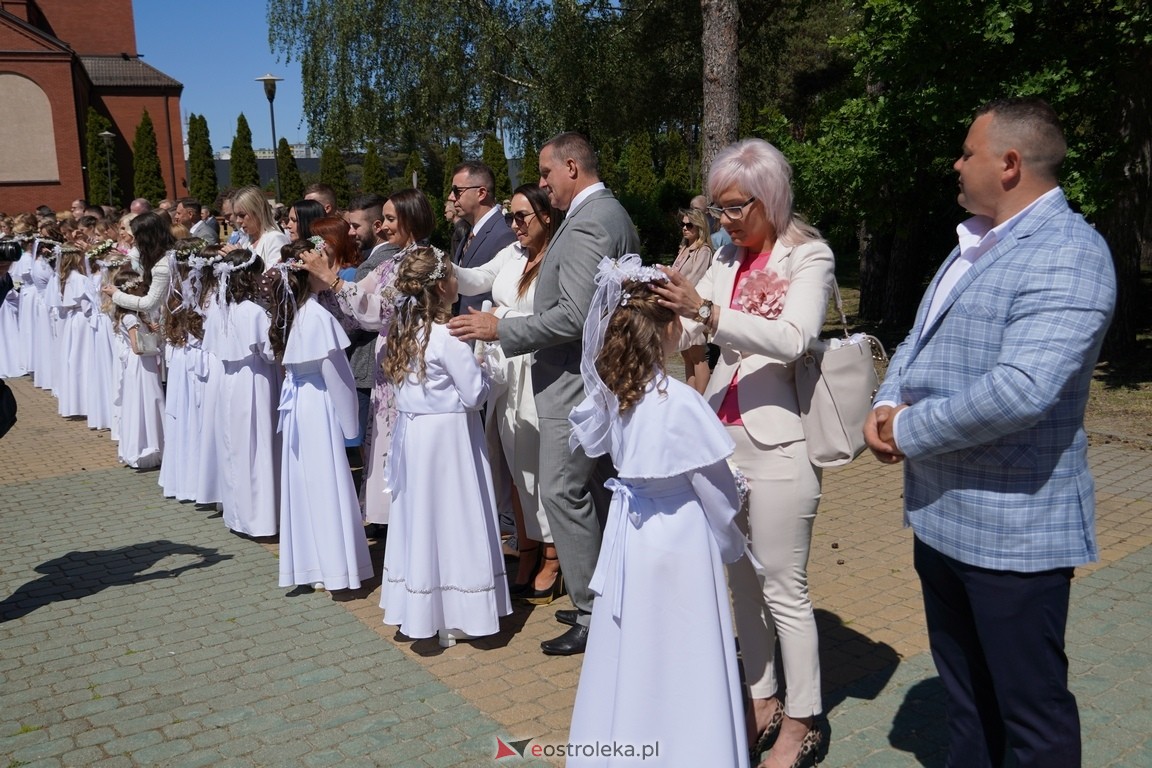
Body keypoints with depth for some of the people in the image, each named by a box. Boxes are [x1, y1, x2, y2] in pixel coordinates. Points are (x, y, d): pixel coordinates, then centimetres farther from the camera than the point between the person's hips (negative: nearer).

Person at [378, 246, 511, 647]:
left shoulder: (405, 328, 3)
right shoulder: (449, 337, -19)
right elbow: (474, 395, -18)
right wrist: (482, 369, 2)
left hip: (412, 433, 7)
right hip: (448, 435, -7)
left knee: (419, 515, 15)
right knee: (451, 520, 3)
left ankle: (420, 610, 26)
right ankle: (453, 618, 13)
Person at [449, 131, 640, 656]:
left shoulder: (586, 224, -18)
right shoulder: (613, 213, 15)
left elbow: (574, 316, -25)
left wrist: (500, 329, -18)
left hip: (576, 379, -11)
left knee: (563, 493, -4)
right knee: (602, 489, 15)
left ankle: (592, 617, 5)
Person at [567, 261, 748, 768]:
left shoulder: (612, 391, -6)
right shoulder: (681, 402, -23)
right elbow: (717, 491, -13)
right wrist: (730, 544, 3)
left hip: (630, 532, 7)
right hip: (680, 540, -6)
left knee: (629, 648, 20)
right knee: (678, 659, 7)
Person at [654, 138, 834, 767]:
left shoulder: (808, 256, -6)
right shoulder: (728, 258, 11)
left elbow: (793, 338, -22)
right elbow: (687, 331, 6)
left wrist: (706, 310, -31)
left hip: (776, 442, -6)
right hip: (724, 433, 6)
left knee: (783, 590, 2)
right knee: (741, 580, 13)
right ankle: (763, 702, 28)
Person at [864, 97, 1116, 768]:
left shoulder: (1067, 254, -18)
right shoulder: (974, 246, 13)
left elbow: (1020, 391, -30)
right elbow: (920, 339, 17)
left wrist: (910, 431, -18)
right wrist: (887, 405, -3)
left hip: (1012, 529, -9)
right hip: (941, 514, 9)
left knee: (1032, 712, 7)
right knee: (965, 691, 25)